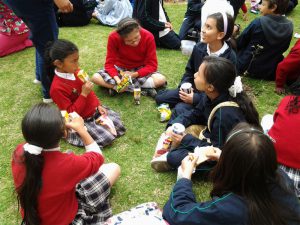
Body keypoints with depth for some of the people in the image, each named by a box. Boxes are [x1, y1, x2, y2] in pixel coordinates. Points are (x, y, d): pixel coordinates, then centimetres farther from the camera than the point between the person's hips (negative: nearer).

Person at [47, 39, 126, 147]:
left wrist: (98, 105, 4)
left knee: (118, 123, -1)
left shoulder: (75, 72, -5)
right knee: (106, 138, -16)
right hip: (82, 120, -7)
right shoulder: (57, 88, -27)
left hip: (94, 109, 7)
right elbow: (71, 114, -25)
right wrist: (83, 94, -30)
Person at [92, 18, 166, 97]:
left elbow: (152, 65, -19)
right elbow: (109, 63, -18)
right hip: (120, 69, 1)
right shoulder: (113, 37, -23)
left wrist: (134, 75, -32)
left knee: (161, 79, -29)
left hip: (140, 70, -1)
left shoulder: (148, 37, -24)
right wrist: (117, 79, -37)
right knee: (96, 77, -26)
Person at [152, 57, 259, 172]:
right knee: (179, 109, 13)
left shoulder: (226, 114, -37)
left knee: (175, 157, -31)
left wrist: (186, 140, -24)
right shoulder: (212, 95, -12)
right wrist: (174, 125, -10)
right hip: (213, 138, 9)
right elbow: (195, 114, 5)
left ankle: (172, 156, 2)